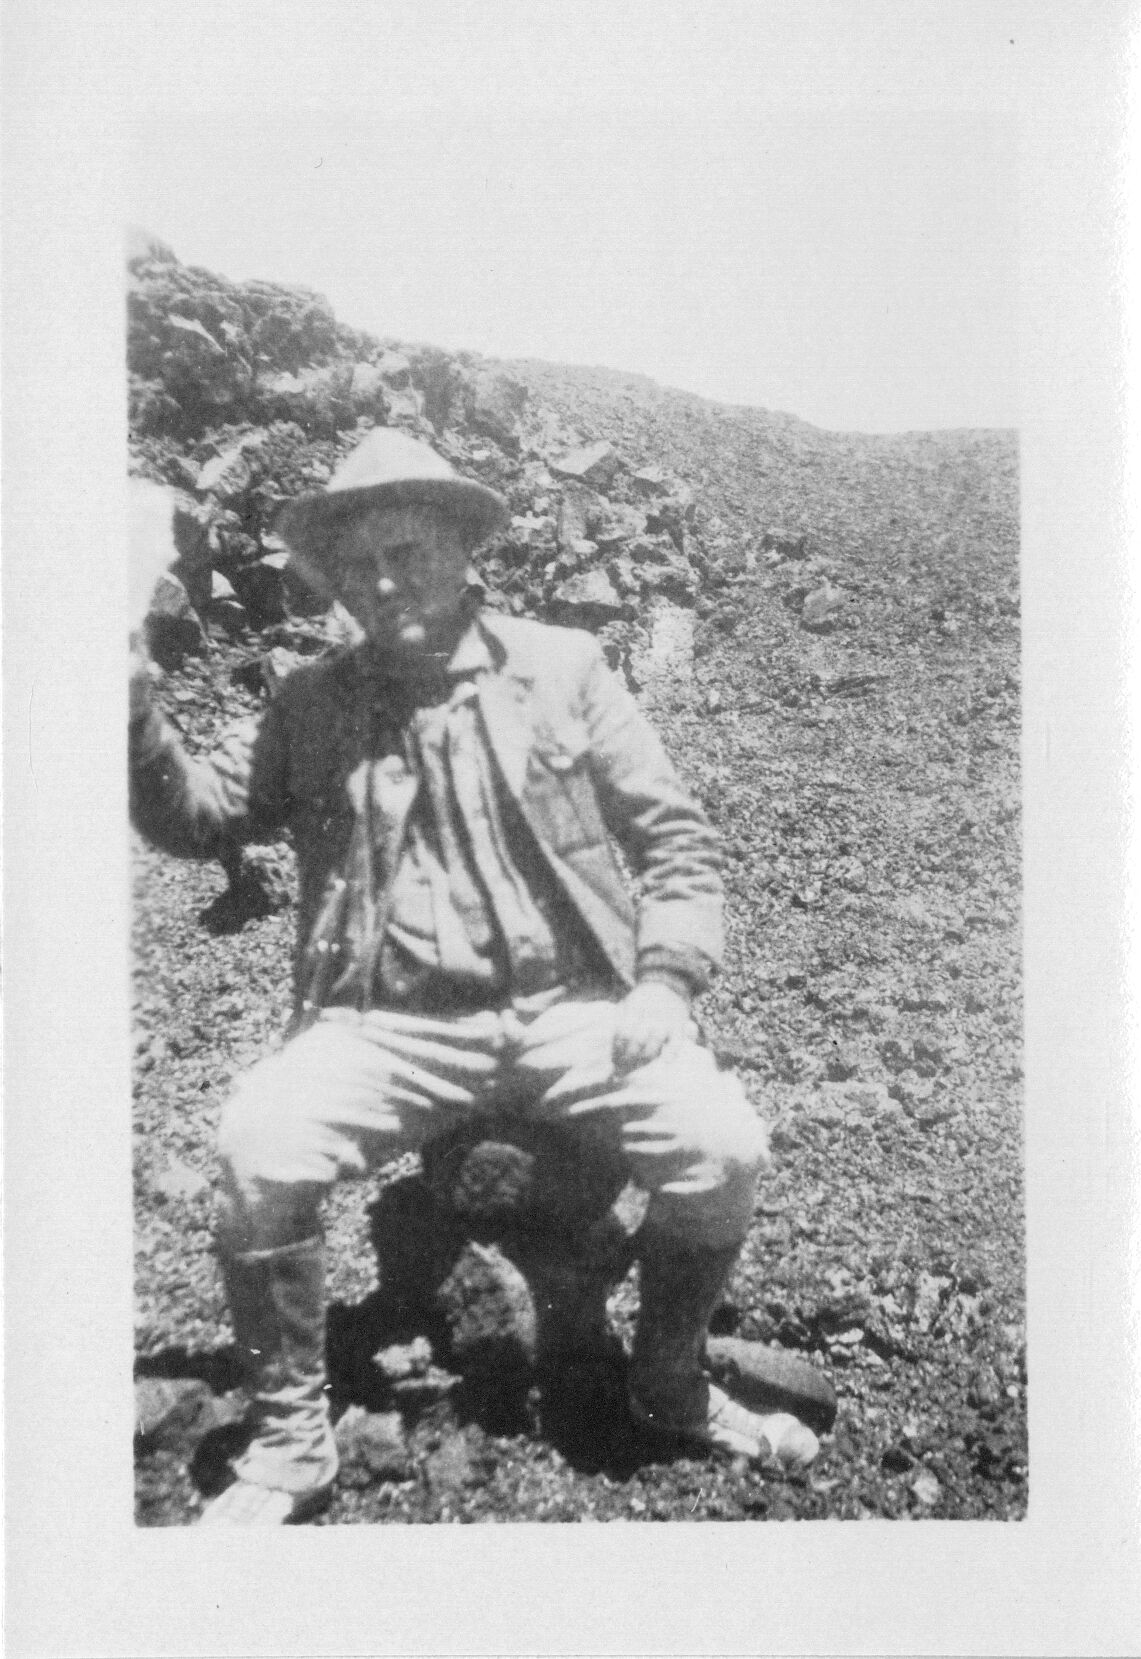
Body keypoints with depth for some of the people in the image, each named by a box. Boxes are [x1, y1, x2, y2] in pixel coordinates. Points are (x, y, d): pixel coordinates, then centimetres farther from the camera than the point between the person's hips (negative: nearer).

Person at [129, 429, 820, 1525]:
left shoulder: (561, 668, 7)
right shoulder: (312, 706, 12)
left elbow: (674, 837, 7)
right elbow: (194, 817, 6)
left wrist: (665, 982, -6)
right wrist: (131, 707, -11)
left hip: (572, 1008, 0)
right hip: (389, 1025, 1)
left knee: (724, 1147, -21)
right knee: (258, 1150, -26)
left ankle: (671, 1389, 10)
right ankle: (289, 1442, -2)